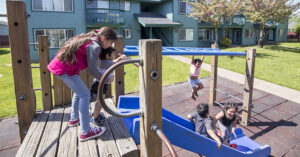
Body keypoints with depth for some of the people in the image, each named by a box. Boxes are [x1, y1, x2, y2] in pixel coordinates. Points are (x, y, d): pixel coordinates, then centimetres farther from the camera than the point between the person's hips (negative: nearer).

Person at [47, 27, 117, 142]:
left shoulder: (89, 38, 11)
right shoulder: (94, 46, -17)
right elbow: (92, 70, -15)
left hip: (58, 64, 10)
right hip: (64, 69, -10)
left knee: (79, 91, 23)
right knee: (84, 94, -7)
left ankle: (74, 119, 39)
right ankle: (85, 132, -4)